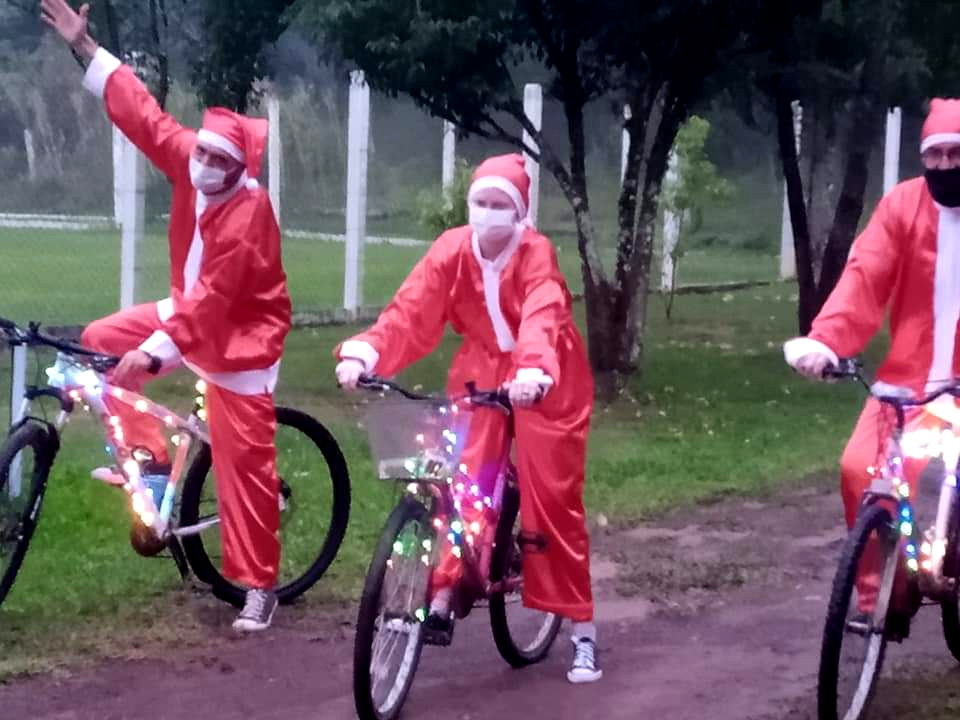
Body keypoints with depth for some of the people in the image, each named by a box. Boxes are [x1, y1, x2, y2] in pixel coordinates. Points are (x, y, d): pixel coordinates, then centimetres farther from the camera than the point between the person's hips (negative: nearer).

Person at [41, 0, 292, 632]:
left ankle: (259, 586, 3)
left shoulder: (248, 213, -31)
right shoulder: (190, 161, -11)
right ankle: (148, 454, 11)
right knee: (102, 340, 2)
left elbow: (213, 297, -34)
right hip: (192, 313, 8)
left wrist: (155, 352, -38)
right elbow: (142, 114, -7)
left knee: (244, 464, -6)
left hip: (238, 338, -8)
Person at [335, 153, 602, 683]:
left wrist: (532, 373, -60)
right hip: (481, 370, 3)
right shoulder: (452, 249, -12)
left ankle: (583, 633, 8)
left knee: (553, 499, -1)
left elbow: (542, 318, -40)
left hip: (543, 381, -3)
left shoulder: (536, 254, -22)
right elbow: (410, 309, -23)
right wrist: (362, 354, -40)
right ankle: (441, 599, 3)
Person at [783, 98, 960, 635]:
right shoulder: (905, 204, -2)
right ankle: (879, 593, 4)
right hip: (910, 375, 1)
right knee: (860, 469, -12)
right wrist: (825, 341, -28)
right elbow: (865, 278, -12)